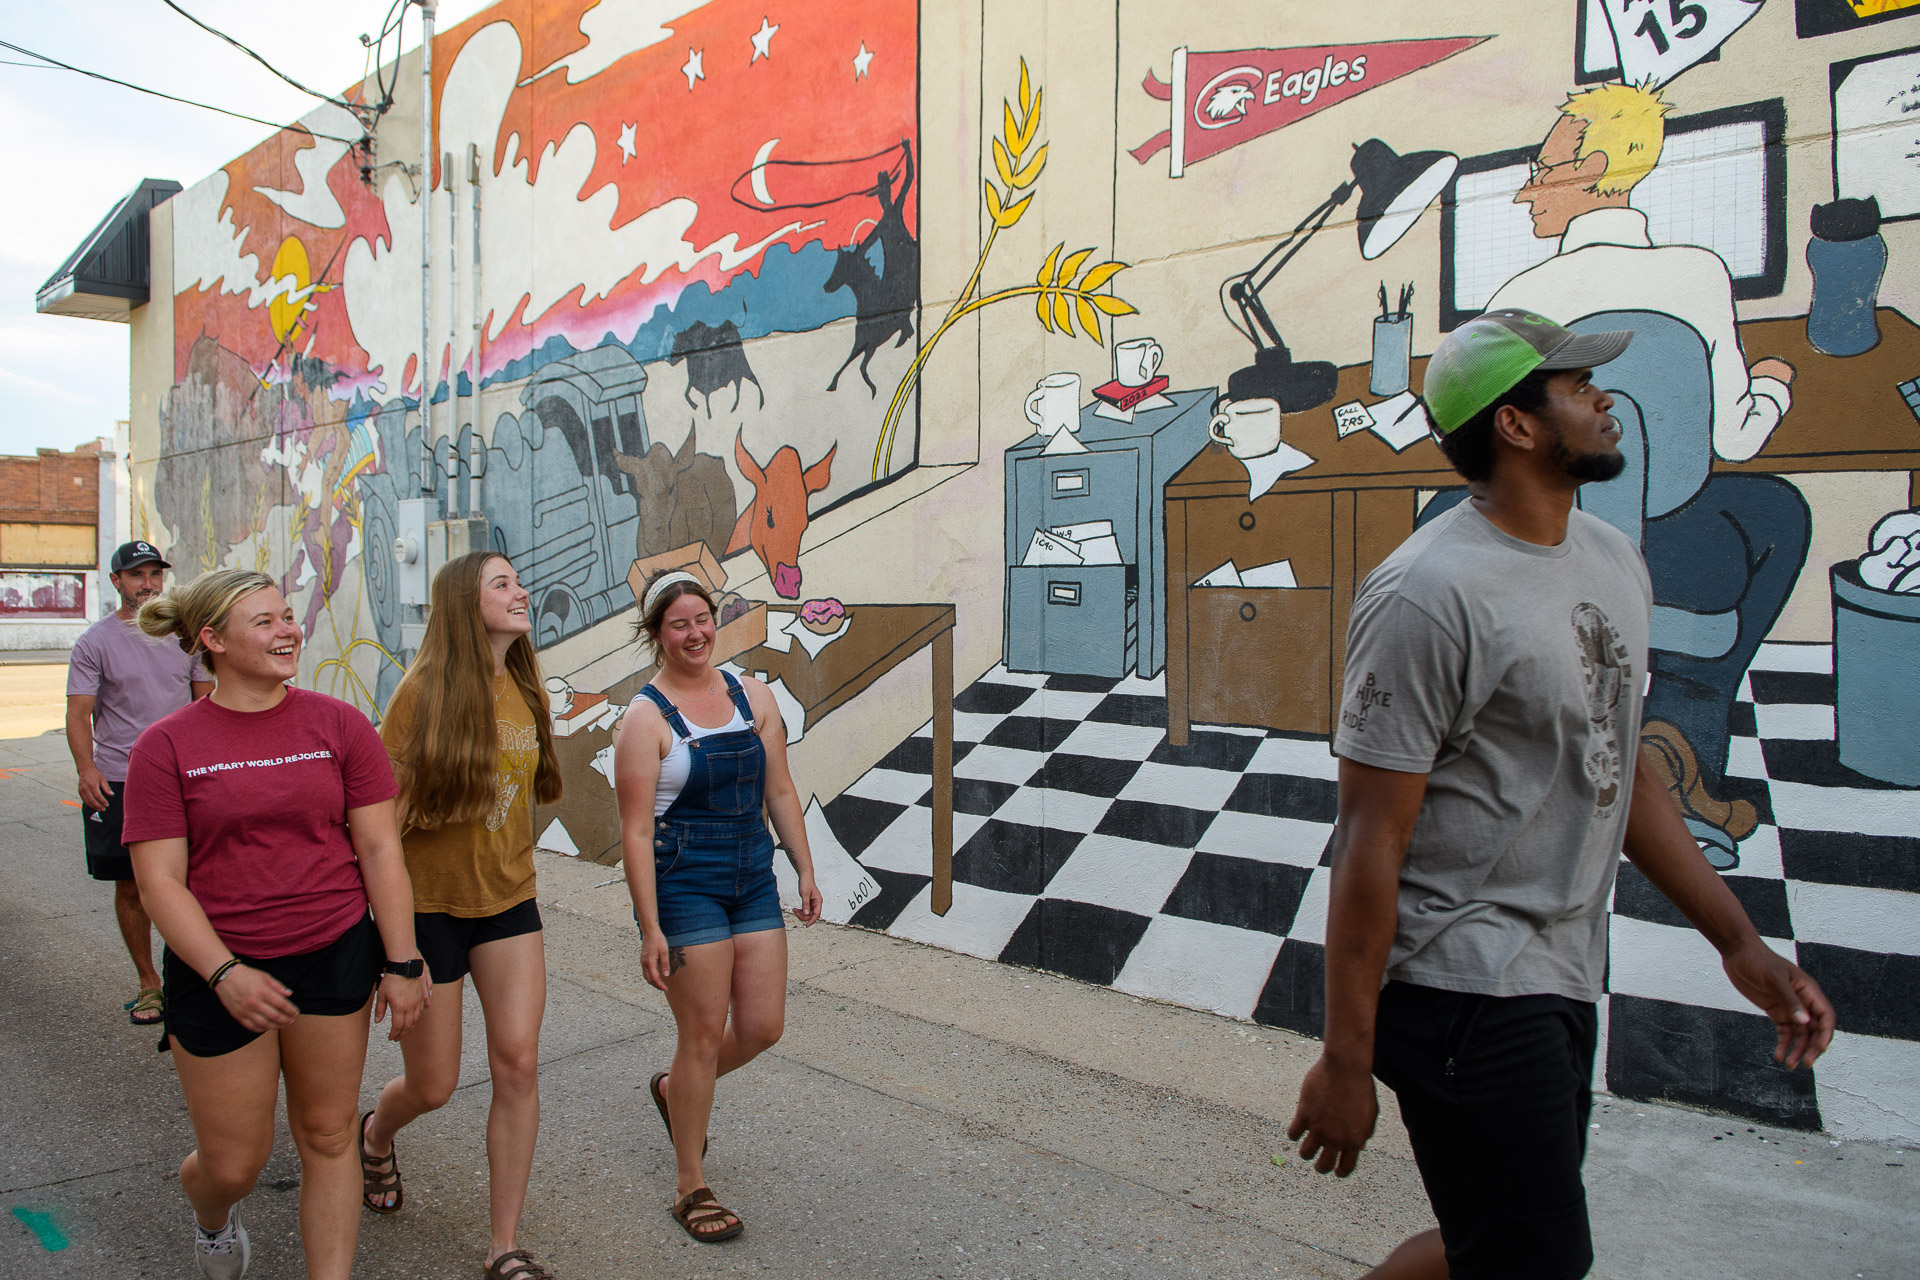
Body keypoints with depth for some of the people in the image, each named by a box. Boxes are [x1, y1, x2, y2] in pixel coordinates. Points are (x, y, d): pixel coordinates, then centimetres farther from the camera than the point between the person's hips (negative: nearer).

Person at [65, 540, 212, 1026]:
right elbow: (79, 714, -5)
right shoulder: (94, 643, 0)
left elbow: (207, 701, 13)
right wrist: (86, 767, -20)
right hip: (118, 784, -1)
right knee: (131, 886, 7)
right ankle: (148, 981, 21)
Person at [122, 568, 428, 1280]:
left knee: (327, 1138, 10)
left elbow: (379, 848, -2)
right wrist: (224, 973, -18)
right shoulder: (165, 745, -5)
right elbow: (159, 880, -7)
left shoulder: (338, 725, -2)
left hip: (337, 956, 1)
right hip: (217, 970, -1)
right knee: (233, 1163, 10)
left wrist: (402, 963, -5)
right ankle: (211, 1220, 46)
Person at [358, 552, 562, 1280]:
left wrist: (516, 875, 15)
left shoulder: (526, 689, 3)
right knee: (432, 1087, 10)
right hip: (427, 903, -4)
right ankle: (375, 1133, 47)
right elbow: (384, 811, -14)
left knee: (518, 1065, -2)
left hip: (506, 899, 5)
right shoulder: (424, 690, -15)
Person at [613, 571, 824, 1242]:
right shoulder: (646, 717, -10)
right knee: (704, 1033, 1)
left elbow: (779, 792, 11)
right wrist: (650, 928, -16)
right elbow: (636, 832, -13)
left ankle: (673, 1089, 39)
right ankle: (691, 1189, 21)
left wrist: (806, 872, 8)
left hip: (753, 880, 6)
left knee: (763, 1027, 8)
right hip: (684, 885, -5)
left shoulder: (753, 696, 5)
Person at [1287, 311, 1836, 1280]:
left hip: (1564, 977, 9)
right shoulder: (1430, 595, -19)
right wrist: (1343, 1060, -15)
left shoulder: (1613, 559, 10)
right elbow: (1371, 841, -19)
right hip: (1466, 986, -9)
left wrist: (1740, 943, 14)